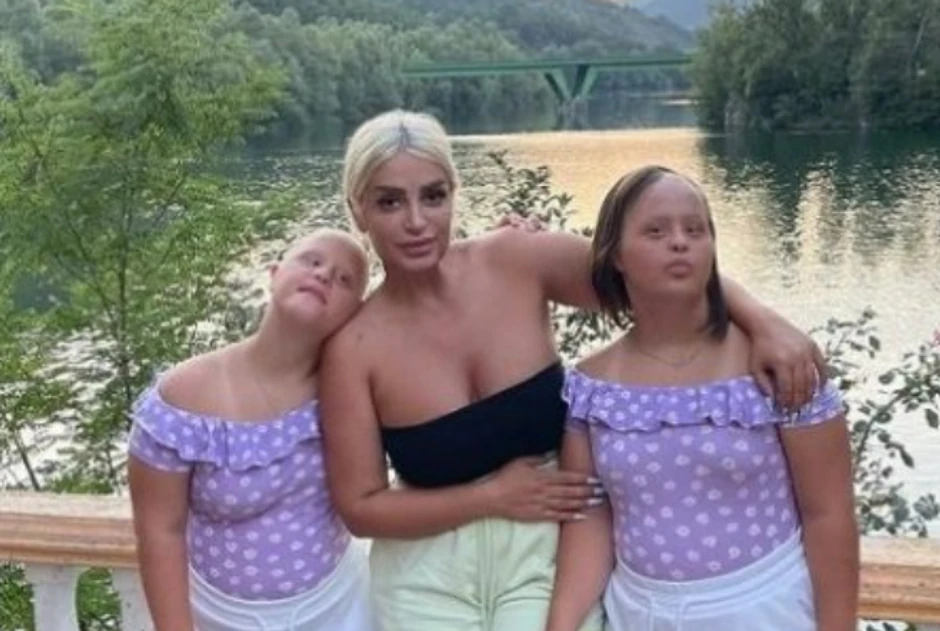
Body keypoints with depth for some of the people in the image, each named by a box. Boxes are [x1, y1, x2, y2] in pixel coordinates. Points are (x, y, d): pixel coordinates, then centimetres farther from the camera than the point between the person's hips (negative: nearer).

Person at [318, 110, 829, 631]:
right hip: (430, 581, 0)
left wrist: (762, 322, -19)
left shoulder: (518, 262, -11)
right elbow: (360, 508, -9)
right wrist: (493, 496, -15)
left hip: (546, 556, 1)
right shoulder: (354, 346, -13)